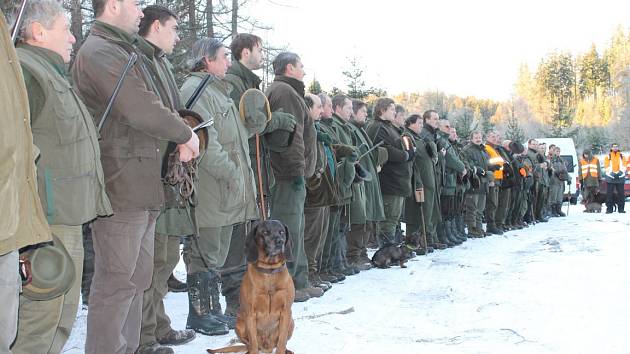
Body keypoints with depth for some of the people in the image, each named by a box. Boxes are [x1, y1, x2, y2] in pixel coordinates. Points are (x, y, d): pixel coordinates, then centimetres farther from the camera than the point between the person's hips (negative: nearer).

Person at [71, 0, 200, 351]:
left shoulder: (124, 51, 21)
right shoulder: (100, 52, -12)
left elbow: (146, 108, 20)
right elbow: (142, 110, -20)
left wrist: (180, 139, 5)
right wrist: (186, 134, -6)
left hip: (140, 186, 10)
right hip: (120, 185, -10)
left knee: (138, 276, 16)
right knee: (117, 280, -4)